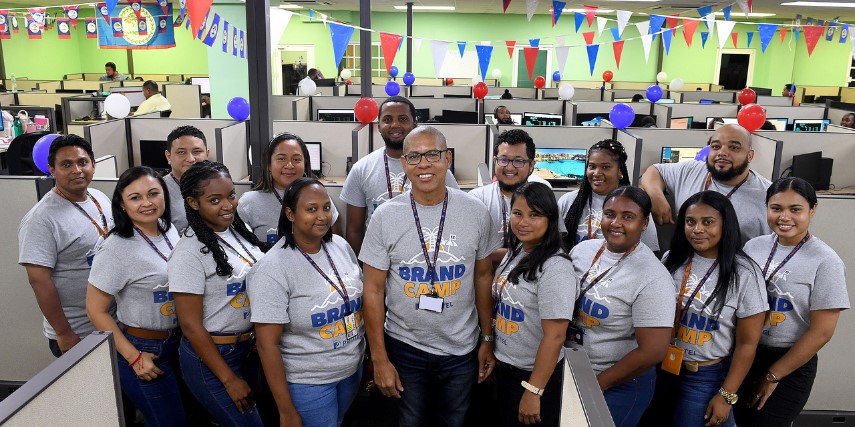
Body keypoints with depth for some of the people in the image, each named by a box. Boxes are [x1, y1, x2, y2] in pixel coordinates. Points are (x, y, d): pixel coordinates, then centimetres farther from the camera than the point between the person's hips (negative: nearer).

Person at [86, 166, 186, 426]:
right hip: (143, 348, -7)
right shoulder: (117, 248, -21)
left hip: (178, 342, 7)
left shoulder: (169, 229, -2)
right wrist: (134, 357, -17)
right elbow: (96, 310, -16)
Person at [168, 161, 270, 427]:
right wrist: (229, 379, -15)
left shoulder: (240, 231, -1)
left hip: (249, 348, 7)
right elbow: (190, 325, -18)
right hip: (210, 356, -7)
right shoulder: (189, 252, -20)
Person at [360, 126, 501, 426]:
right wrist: (379, 359, -6)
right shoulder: (385, 216, -10)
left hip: (461, 349, 1)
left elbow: (483, 277, 4)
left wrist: (488, 339, 5)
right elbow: (373, 291, -5)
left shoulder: (476, 212, -6)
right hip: (404, 347, -1)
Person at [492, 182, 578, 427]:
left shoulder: (555, 269, -24)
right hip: (504, 368, 7)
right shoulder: (515, 252, 0)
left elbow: (555, 336, -24)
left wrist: (534, 391, -22)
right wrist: (496, 358, 13)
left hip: (535, 375, -7)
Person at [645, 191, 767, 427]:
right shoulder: (671, 259, -2)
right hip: (662, 369, 4)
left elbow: (747, 343, -9)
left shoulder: (744, 274, -12)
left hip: (706, 378, -3)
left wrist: (726, 396, -9)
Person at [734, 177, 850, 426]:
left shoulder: (825, 262, -14)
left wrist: (772, 376, -10)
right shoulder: (753, 246, -2)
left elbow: (821, 332, -13)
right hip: (744, 356, 4)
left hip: (790, 364, -4)